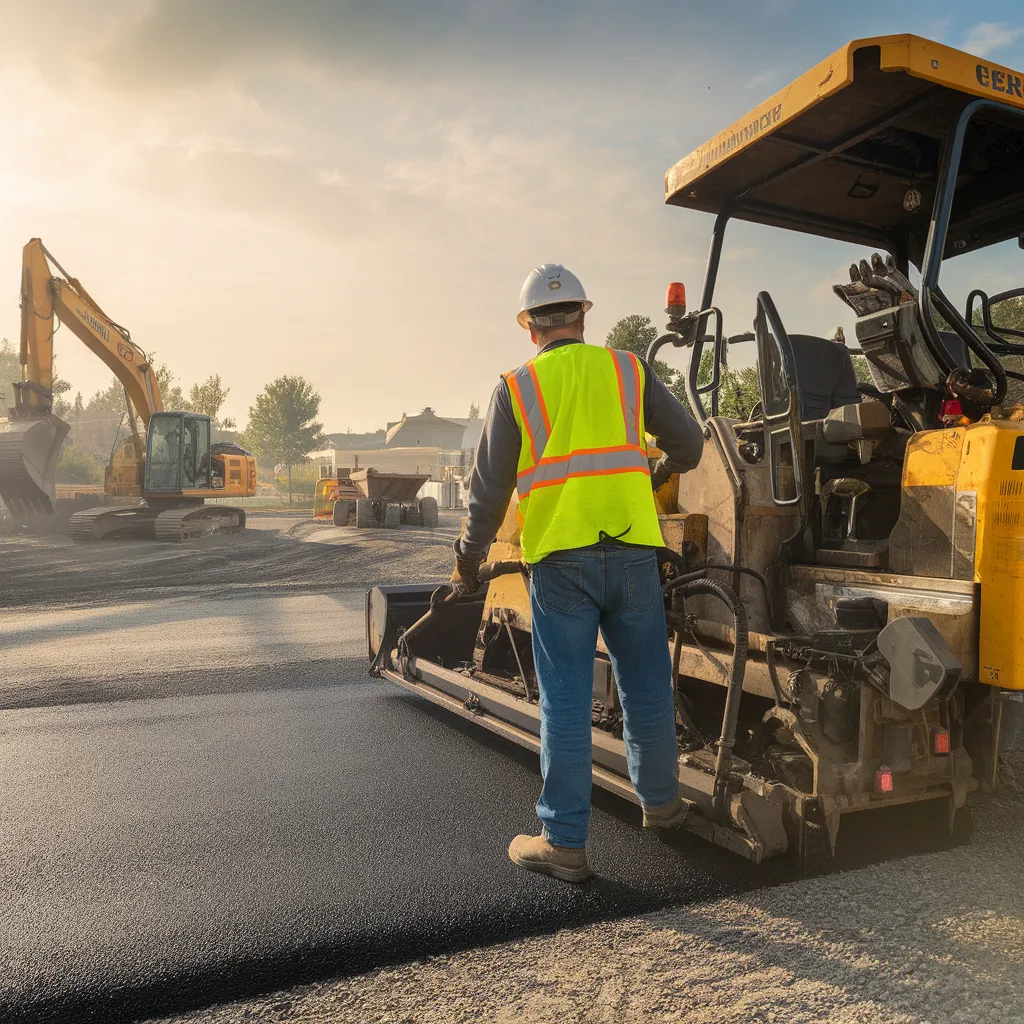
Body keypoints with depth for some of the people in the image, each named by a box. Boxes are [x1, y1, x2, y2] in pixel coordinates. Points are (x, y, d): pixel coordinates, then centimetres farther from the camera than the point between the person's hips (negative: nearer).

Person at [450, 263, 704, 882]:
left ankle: (565, 842, 12)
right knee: (646, 687, 16)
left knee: (566, 701, 4)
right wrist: (656, 470, 35)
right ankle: (661, 803, 34)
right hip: (632, 549, 2)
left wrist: (469, 562, 16)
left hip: (560, 561, -2)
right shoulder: (627, 370, 8)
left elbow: (491, 488, 4)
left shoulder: (515, 387, 4)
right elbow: (689, 445, 13)